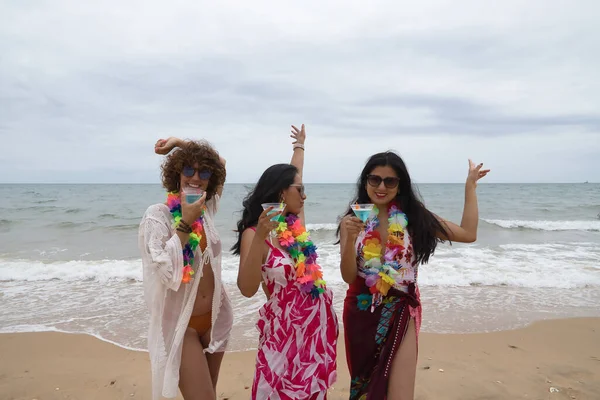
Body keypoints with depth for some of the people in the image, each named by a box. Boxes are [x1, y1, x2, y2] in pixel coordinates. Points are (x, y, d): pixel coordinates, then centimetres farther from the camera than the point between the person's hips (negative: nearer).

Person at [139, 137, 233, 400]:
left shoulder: (206, 209, -1)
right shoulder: (157, 215, -15)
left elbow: (222, 165, 12)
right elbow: (164, 270, -24)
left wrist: (180, 143, 4)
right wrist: (185, 223, -25)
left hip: (214, 318, 5)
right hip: (179, 324, -5)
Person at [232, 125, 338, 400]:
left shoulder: (296, 223, 2)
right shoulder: (254, 233, -14)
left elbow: (293, 174, 18)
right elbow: (247, 289, -24)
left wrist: (300, 146, 33)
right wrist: (260, 237, -33)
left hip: (318, 324, 6)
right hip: (285, 328, -6)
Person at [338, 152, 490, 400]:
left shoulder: (413, 217, -5)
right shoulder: (352, 220, -6)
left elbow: (468, 234, -3)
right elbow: (348, 277, -10)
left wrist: (470, 186, 0)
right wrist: (350, 239, -27)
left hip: (401, 311, -1)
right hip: (361, 311, 1)